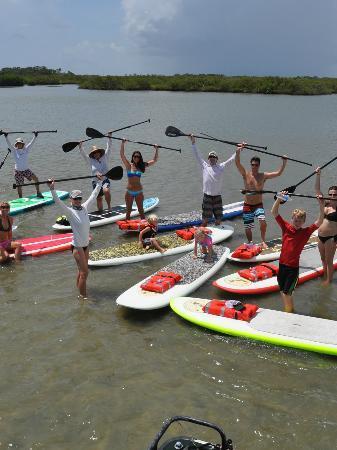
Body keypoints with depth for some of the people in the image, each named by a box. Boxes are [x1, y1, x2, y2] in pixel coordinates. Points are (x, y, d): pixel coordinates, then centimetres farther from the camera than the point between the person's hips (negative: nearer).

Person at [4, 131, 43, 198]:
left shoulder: (26, 149, 0)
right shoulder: (14, 150, -6)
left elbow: (31, 143, -5)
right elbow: (9, 144, -16)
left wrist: (35, 136, -13)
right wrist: (6, 137, -28)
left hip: (26, 170, 2)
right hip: (18, 171, -2)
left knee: (36, 178, -15)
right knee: (19, 186, 4)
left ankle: (38, 193, -4)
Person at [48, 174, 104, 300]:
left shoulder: (84, 207, 3)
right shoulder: (70, 211, -12)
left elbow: (94, 195, 12)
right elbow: (58, 202, -26)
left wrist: (100, 182, 16)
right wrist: (52, 190, -38)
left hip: (85, 245, 6)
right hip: (77, 246, -6)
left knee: (81, 271, 17)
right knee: (84, 273, -5)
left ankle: (79, 293, 30)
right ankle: (83, 297, 3)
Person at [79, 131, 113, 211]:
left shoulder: (104, 158, 6)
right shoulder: (90, 161, 7)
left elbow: (109, 148, 1)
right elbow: (83, 154, -1)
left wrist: (109, 138, -6)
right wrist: (80, 147, -14)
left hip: (105, 180, -2)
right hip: (96, 182, 2)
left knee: (106, 191, -33)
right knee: (99, 199, 8)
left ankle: (109, 206, -16)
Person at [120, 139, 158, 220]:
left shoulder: (141, 166, 2)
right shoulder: (129, 165, -2)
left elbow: (154, 160, 6)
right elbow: (122, 155, -12)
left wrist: (156, 150, -1)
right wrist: (123, 144, -19)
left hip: (139, 192, 1)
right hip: (129, 192, -1)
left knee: (141, 210, 11)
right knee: (128, 211, 9)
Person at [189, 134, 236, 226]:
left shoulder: (221, 167, 7)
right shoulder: (204, 166, 5)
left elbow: (231, 159, 9)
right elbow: (197, 155, 5)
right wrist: (193, 143, 2)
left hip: (217, 197, 2)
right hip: (207, 197, -2)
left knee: (218, 220, 8)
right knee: (205, 220, 0)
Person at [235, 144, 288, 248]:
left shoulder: (263, 176, 0)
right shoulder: (246, 174, -3)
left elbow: (278, 173, -2)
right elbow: (237, 163, -16)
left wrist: (284, 163, -14)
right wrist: (238, 151, -31)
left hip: (258, 205, 0)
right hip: (247, 205, 1)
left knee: (263, 222, -24)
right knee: (247, 227, 7)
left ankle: (263, 241, -3)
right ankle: (250, 244, 30)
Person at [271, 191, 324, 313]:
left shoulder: (306, 232, -4)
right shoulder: (286, 227, -1)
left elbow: (319, 222, -16)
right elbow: (274, 212, -7)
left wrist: (321, 206, -25)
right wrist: (279, 199, -20)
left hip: (293, 267, -3)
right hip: (282, 264, 3)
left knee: (286, 293, -2)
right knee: (282, 291, 15)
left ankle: (289, 312, 19)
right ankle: (289, 310, 34)